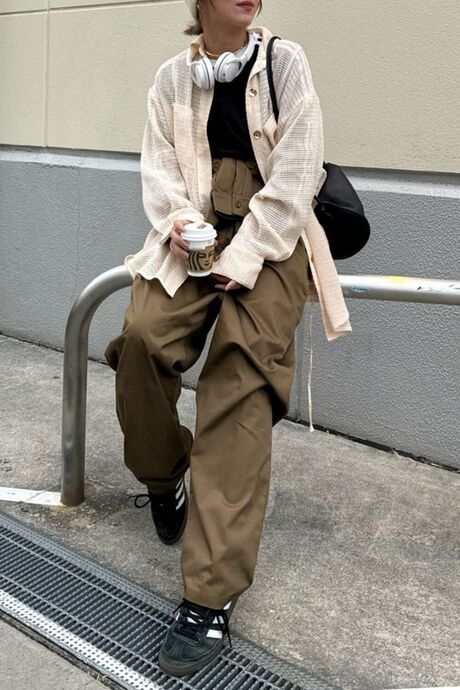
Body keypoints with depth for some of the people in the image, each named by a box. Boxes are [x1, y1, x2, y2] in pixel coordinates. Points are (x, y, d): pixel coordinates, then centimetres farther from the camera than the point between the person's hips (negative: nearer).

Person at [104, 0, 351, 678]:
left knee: (240, 393, -15)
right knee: (142, 335, -25)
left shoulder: (284, 60, 3)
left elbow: (296, 167, -5)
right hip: (194, 234, 3)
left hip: (269, 240, -2)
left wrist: (246, 254, -14)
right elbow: (158, 161, 8)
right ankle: (162, 476, 6)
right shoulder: (173, 75, 12)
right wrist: (175, 217, -14)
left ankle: (212, 597, -12)